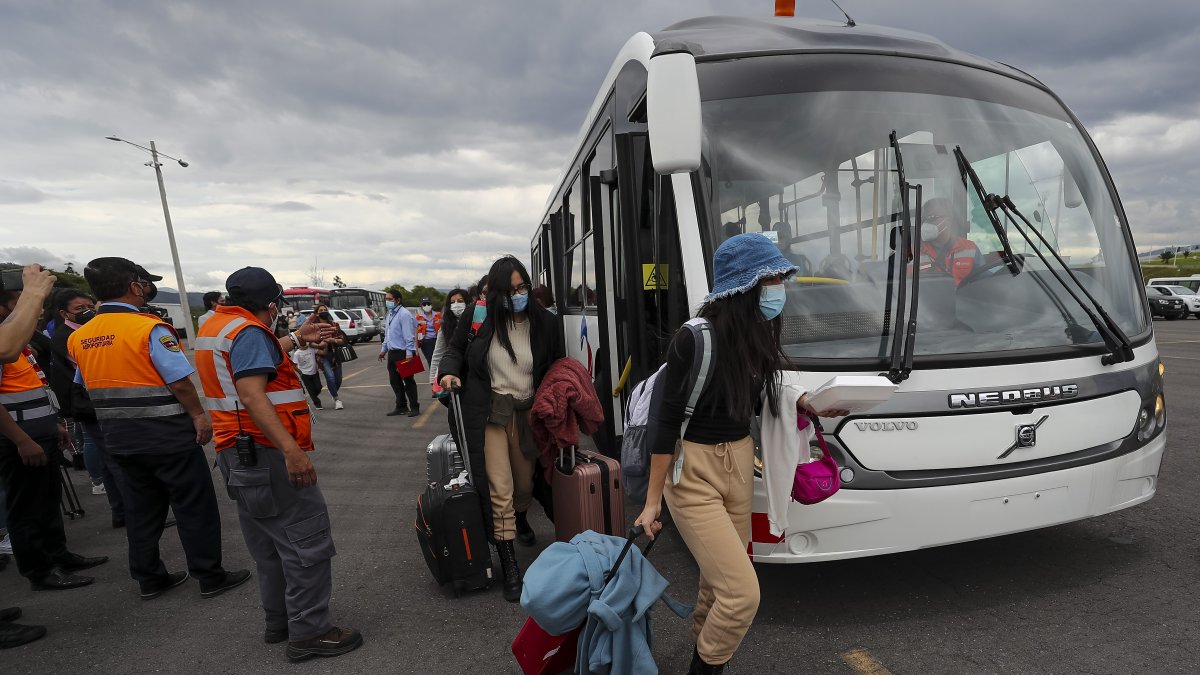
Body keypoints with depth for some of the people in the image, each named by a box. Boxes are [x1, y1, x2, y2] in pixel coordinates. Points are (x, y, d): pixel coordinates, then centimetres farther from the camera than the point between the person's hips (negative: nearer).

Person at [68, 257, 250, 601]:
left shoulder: (79, 337, 4)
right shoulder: (150, 328, -18)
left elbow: (84, 386, 14)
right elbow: (180, 381, -20)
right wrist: (199, 415, -9)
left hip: (119, 437, 7)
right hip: (167, 434, -7)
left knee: (141, 509, 18)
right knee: (194, 506, 4)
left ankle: (149, 579, 28)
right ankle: (210, 577, 12)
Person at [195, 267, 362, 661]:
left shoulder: (214, 328, 14)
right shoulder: (249, 331, -16)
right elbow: (251, 394, -27)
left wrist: (297, 339, 35)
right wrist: (291, 449, -32)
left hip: (237, 454, 11)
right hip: (267, 453, -10)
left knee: (270, 544, 19)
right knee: (307, 540, -4)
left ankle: (279, 622, 28)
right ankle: (309, 632, 1)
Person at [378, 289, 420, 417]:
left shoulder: (404, 314, -14)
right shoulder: (390, 314, 14)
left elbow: (409, 336, -19)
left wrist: (409, 353, -24)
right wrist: (384, 349, 23)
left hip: (403, 353, -9)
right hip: (392, 353, 9)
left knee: (408, 380, -1)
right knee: (395, 381, 13)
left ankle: (414, 407, 8)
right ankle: (401, 407, 24)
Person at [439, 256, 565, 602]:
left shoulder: (545, 322, -5)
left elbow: (558, 367, 5)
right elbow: (455, 349, 9)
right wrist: (449, 371, -10)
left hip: (528, 413, 2)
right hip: (490, 414, -2)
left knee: (525, 482, 18)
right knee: (499, 489, -6)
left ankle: (520, 520, 54)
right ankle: (510, 567, 5)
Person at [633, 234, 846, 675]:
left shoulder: (757, 335, 0)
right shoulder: (694, 339, -21)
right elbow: (668, 419, -17)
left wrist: (806, 404, -2)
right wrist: (652, 500, -12)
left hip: (740, 463, 7)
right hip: (694, 473, -7)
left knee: (719, 581, 19)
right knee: (742, 591, -7)